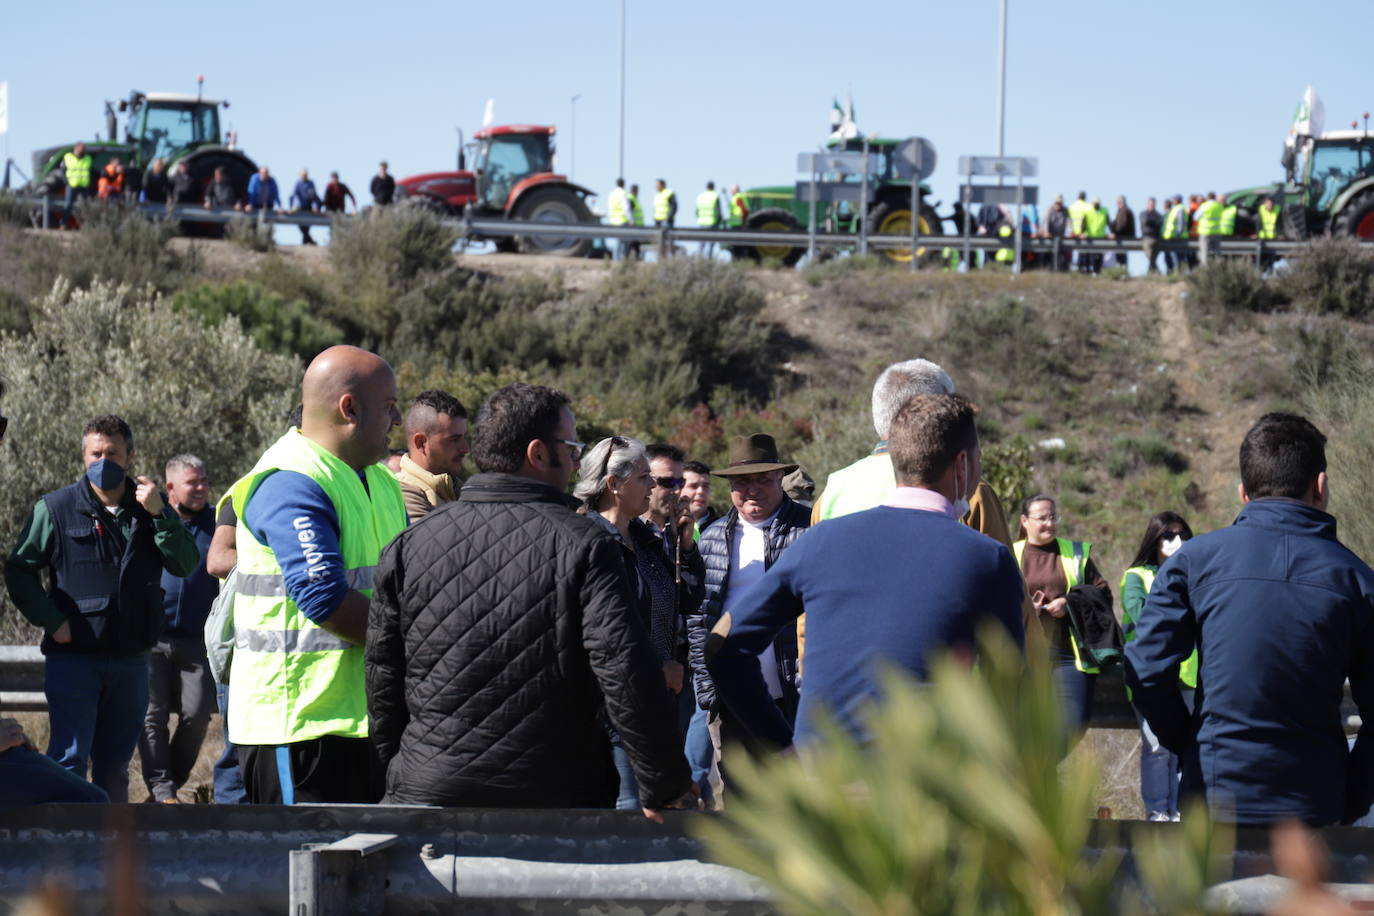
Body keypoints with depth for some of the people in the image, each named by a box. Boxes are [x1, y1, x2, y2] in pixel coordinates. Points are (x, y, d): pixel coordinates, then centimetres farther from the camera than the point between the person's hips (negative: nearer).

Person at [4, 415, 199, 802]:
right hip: (73, 657, -4)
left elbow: (186, 565, -2)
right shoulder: (56, 508, 0)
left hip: (130, 661, 4)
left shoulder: (150, 509, 9)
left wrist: (160, 515, -14)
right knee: (69, 760, -10)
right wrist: (52, 621, -8)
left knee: (115, 765, 11)